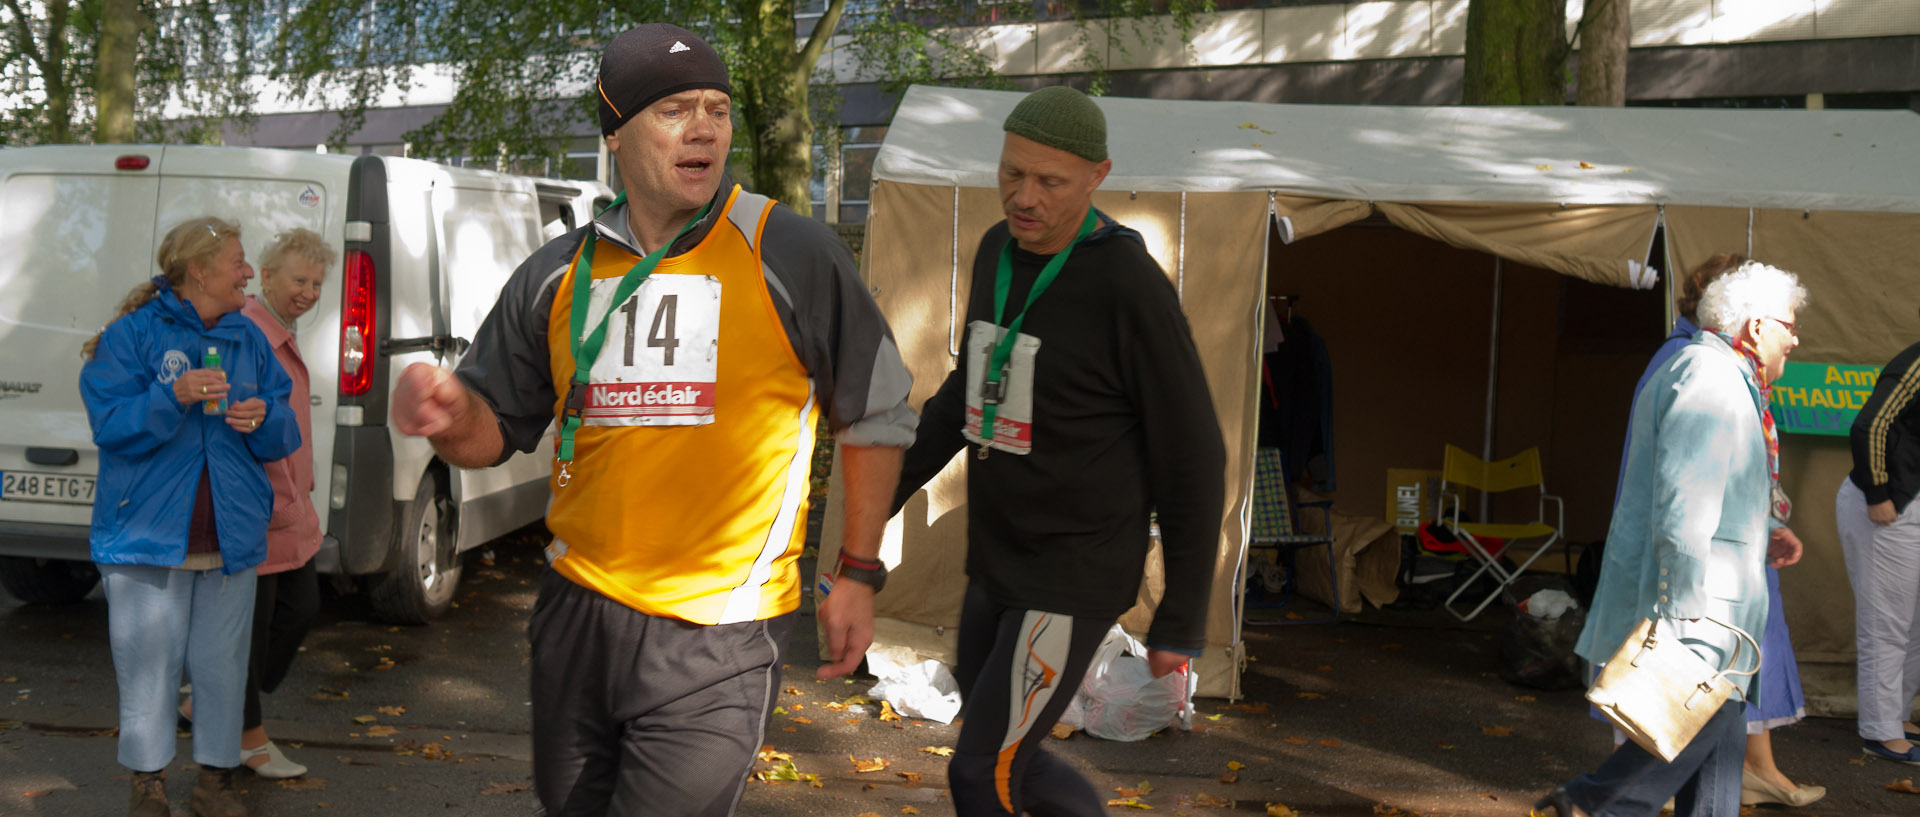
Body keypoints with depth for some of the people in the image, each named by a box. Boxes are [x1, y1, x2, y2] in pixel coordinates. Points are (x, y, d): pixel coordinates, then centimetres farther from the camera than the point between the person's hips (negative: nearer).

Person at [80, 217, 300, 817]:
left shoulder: (248, 339, 12)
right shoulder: (132, 334, -2)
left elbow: (283, 437, 12)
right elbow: (110, 425, -10)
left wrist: (265, 419, -11)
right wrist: (173, 397, -24)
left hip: (232, 535, 4)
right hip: (148, 533, -4)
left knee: (222, 664, 7)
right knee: (147, 662, 2)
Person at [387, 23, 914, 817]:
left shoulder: (792, 257, -8)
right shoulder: (558, 275, 4)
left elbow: (877, 414, 1)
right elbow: (497, 429, 11)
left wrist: (858, 573, 1)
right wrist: (448, 416, -12)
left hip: (716, 632, -5)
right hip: (575, 610, 5)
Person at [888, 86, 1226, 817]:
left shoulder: (1134, 288, -20)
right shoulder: (1002, 250, 4)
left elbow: (1192, 460, -14)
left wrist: (1183, 621, -10)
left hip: (1076, 579, -8)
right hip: (1001, 565, 8)